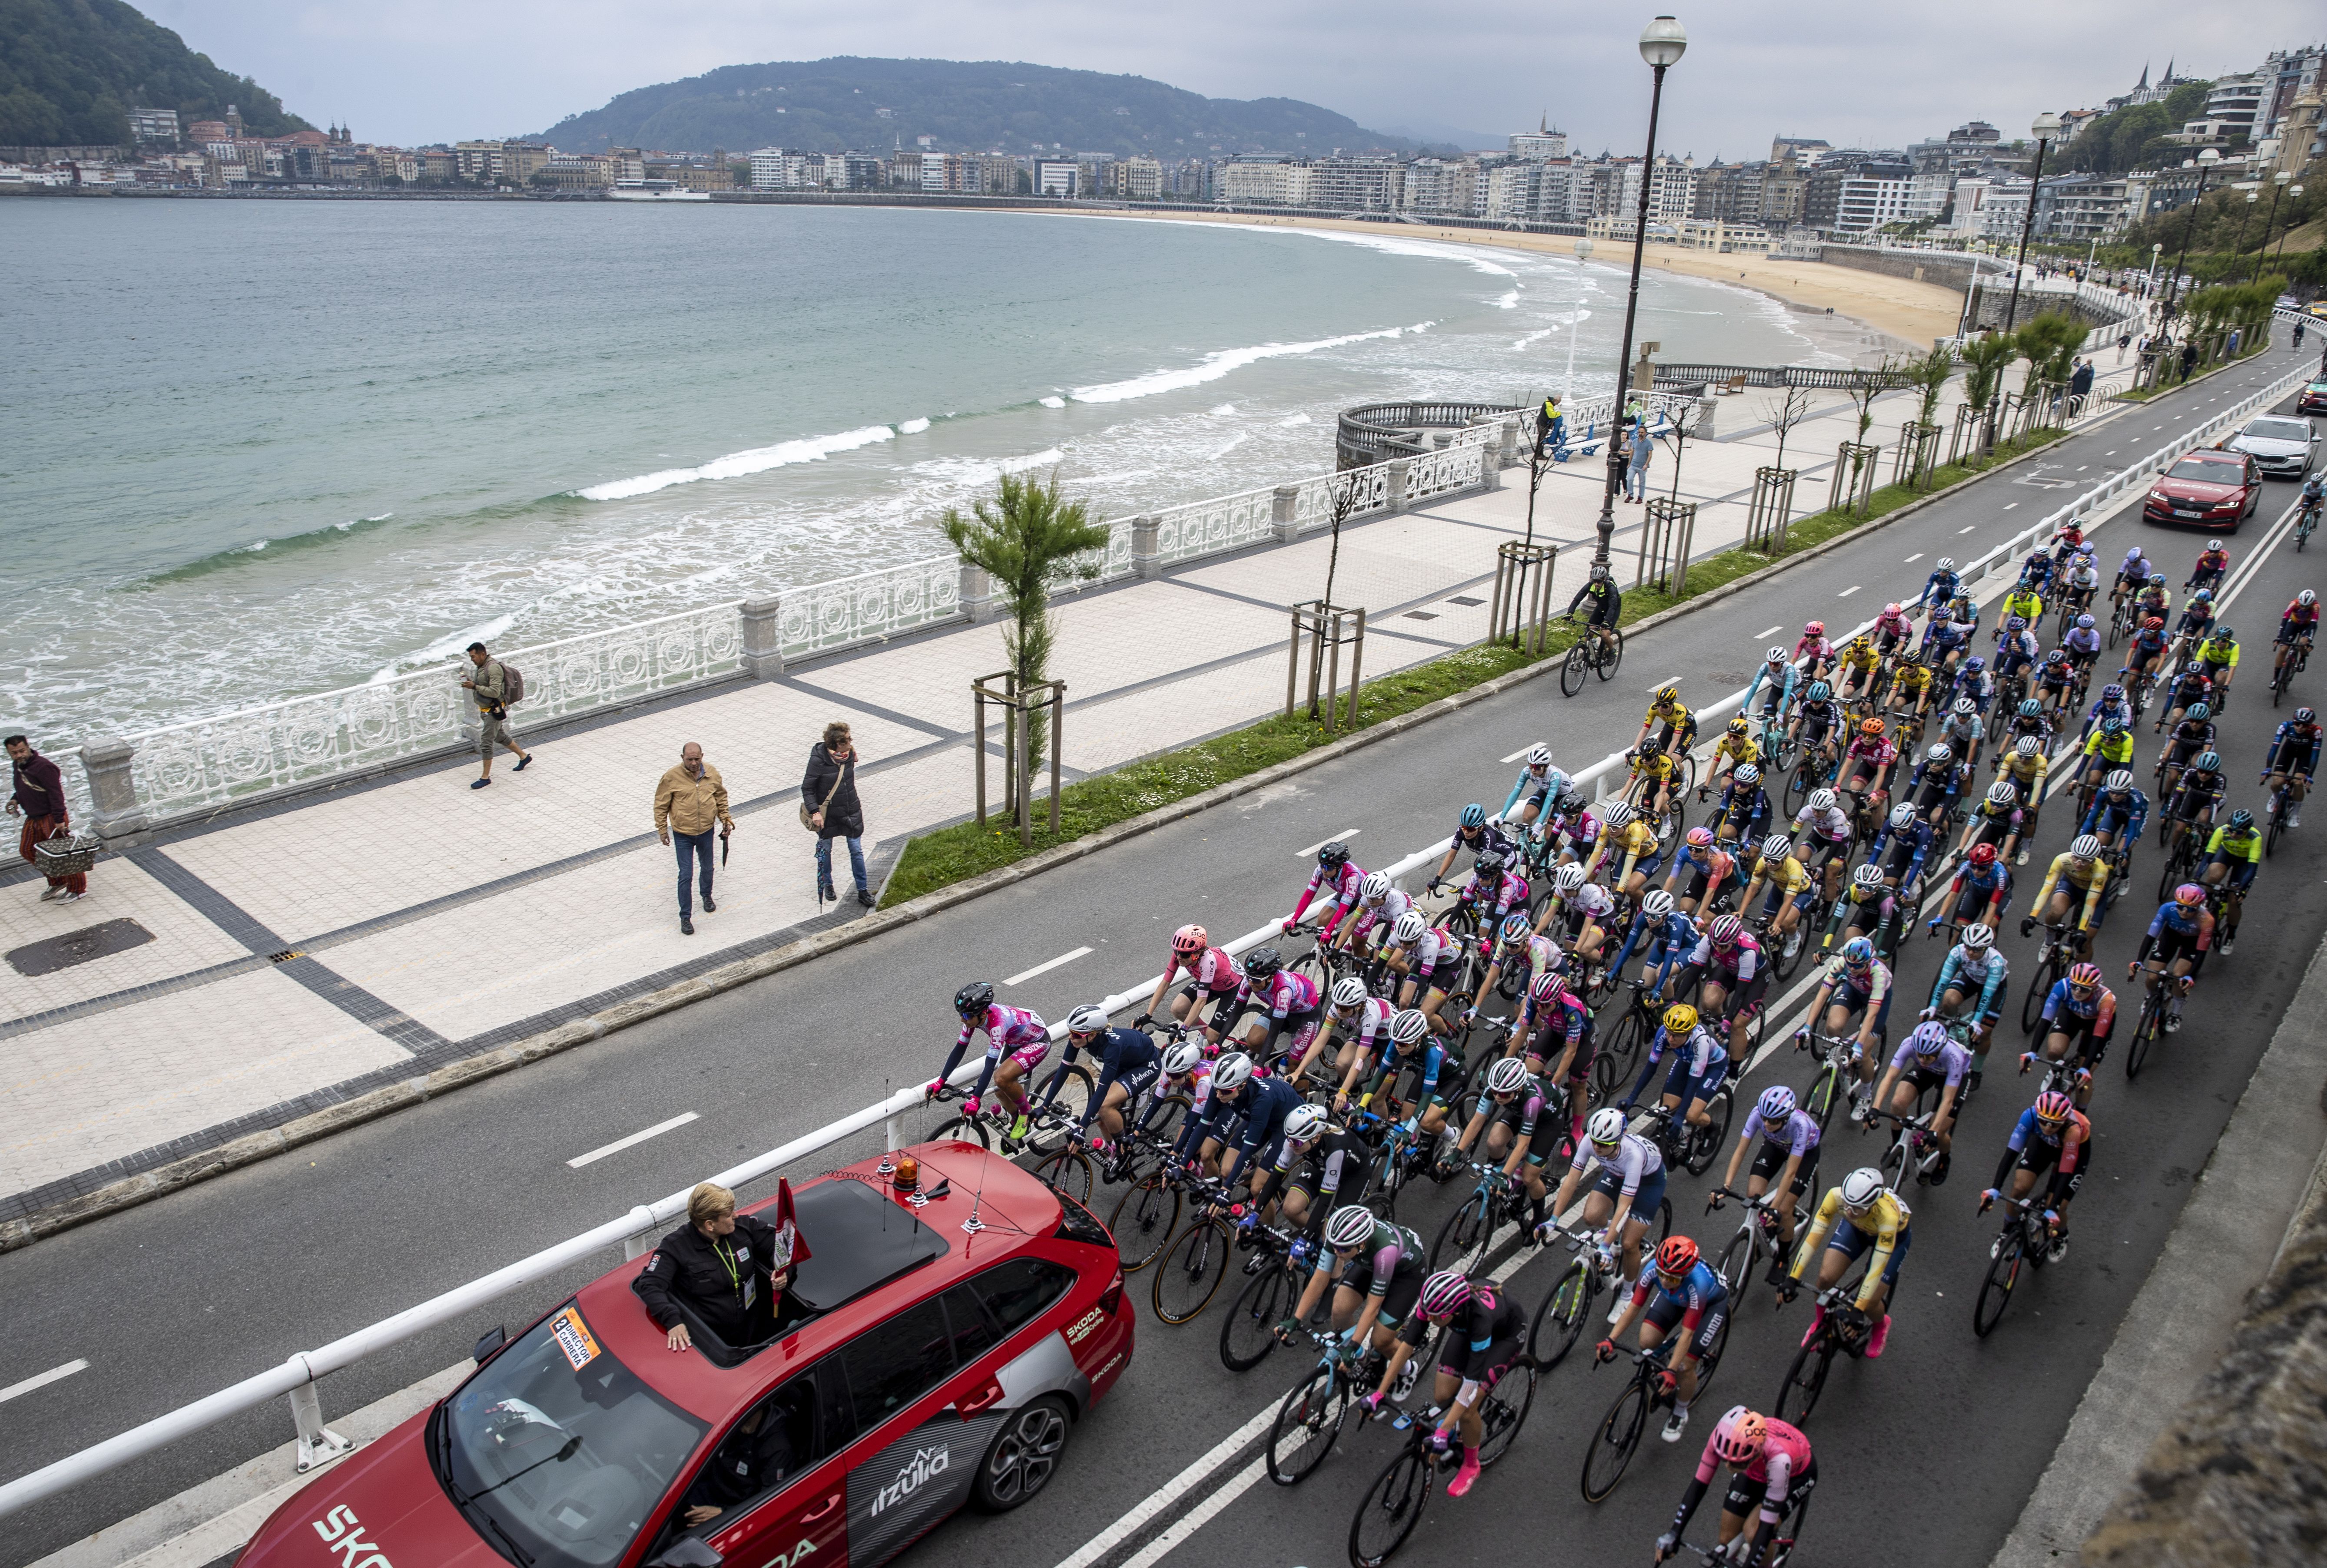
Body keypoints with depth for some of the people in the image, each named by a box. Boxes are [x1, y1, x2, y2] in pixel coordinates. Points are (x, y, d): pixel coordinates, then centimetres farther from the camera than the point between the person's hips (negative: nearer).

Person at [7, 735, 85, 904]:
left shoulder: (43, 767, -21)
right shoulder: (17, 766, 7)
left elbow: (56, 794, -23)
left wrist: (59, 820, -25)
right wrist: (15, 800, 5)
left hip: (51, 818, -10)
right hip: (33, 819, 10)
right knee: (27, 850, 16)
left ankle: (77, 889, 8)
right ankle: (57, 883, 29)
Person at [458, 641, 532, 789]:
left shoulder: (494, 668, -22)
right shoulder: (482, 666, 8)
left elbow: (495, 692, -28)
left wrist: (475, 687, -27)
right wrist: (471, 682, 1)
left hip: (495, 710, -10)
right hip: (486, 710, 10)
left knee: (486, 742, -7)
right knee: (500, 737, 22)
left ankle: (485, 777, 0)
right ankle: (524, 756, 39)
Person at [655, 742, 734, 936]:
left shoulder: (712, 774, -8)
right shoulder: (671, 778, -17)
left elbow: (721, 797, 9)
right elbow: (661, 805, -6)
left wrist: (725, 819, 7)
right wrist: (662, 829, -3)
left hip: (706, 831, 3)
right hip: (683, 834, -3)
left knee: (707, 868, 23)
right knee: (685, 876, -2)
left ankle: (707, 896, 50)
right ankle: (685, 916, 8)